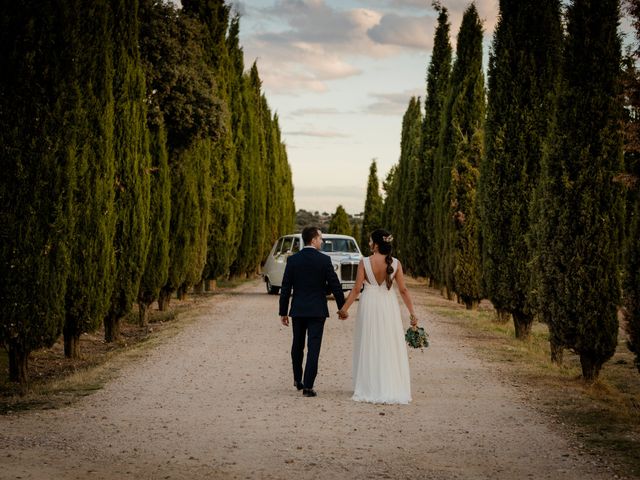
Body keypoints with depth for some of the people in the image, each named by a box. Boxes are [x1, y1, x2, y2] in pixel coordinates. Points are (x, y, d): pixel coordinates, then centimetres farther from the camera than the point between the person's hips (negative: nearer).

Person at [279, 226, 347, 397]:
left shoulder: (293, 260, -2)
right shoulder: (324, 260, -8)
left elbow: (285, 288, 0)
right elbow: (335, 286, -6)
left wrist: (283, 312, 6)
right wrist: (342, 307, 6)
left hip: (297, 311, 3)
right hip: (317, 311, -3)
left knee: (297, 346, 19)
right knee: (313, 348, -2)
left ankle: (298, 380, 32)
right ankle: (308, 386, -7)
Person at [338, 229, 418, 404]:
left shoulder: (364, 262, -10)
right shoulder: (395, 263, -5)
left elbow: (356, 289, -8)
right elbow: (403, 290, -4)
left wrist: (345, 308, 3)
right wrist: (412, 312, 2)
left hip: (369, 306, -1)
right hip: (389, 306, 1)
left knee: (369, 348, 9)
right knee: (390, 349, 9)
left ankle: (369, 390, 13)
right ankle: (392, 389, 10)